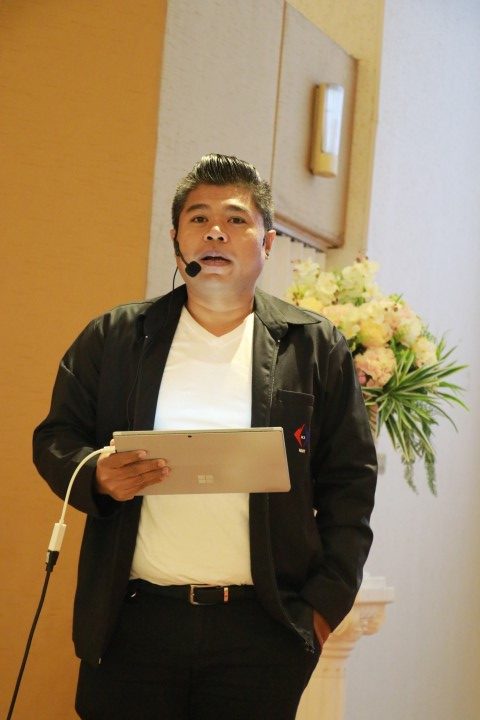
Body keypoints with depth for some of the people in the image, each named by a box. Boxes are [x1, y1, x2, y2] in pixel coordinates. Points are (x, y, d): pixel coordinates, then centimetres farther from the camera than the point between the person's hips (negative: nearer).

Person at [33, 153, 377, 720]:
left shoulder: (314, 348, 7)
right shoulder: (113, 338, 8)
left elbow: (349, 481, 6)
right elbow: (55, 439, 11)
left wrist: (326, 603, -1)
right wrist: (96, 475, -11)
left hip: (263, 630, 0)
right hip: (133, 621, 1)